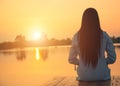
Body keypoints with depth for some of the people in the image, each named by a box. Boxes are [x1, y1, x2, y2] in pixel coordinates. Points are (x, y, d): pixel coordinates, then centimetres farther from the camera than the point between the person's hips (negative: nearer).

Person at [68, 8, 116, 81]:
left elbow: (72, 60, 1)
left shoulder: (77, 37, -7)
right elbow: (112, 58, -3)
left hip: (84, 77, 1)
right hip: (102, 77, -1)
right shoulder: (104, 36, -8)